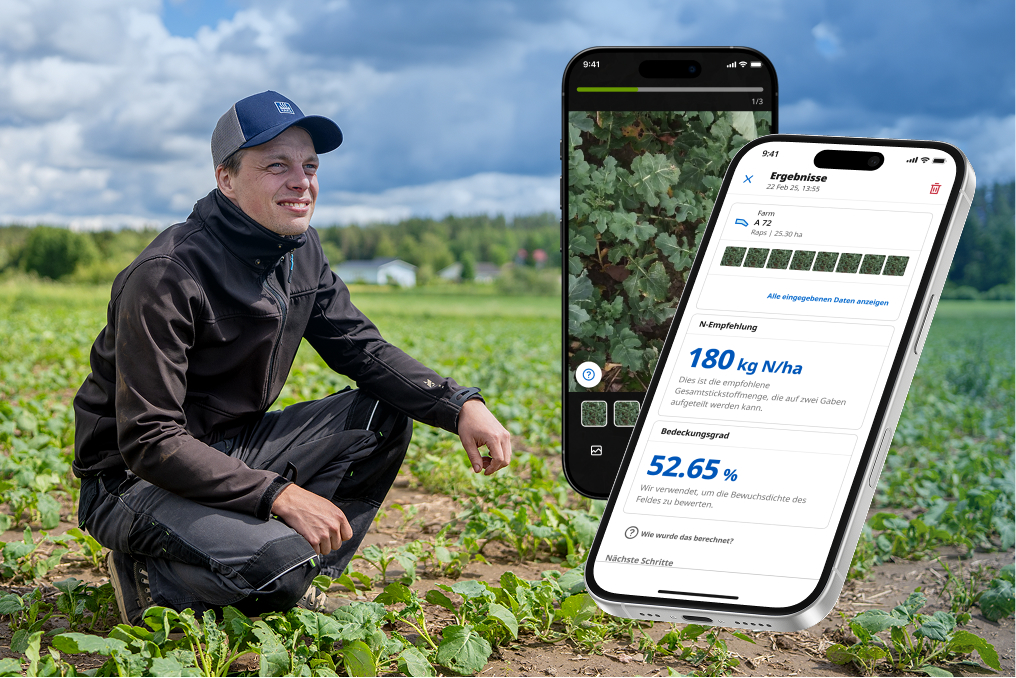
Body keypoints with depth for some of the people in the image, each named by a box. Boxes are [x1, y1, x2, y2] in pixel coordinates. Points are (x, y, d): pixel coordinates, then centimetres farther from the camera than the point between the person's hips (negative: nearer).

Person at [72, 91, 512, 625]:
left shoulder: (300, 250, 1)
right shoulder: (167, 277, -24)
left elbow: (363, 349, 4)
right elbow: (149, 441, -27)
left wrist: (461, 405, -14)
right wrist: (279, 495, -33)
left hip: (232, 449, 8)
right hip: (134, 478, -8)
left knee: (385, 412, -5)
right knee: (277, 556, -33)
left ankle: (294, 583, 1)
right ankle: (151, 577, -3)